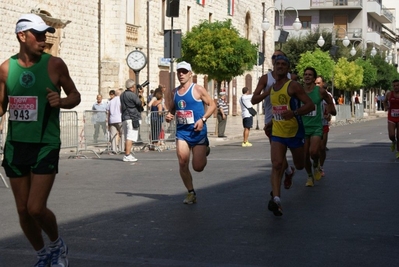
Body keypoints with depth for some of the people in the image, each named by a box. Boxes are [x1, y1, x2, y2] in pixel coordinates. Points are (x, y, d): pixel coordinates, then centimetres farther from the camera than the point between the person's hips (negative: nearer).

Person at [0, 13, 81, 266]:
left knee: (36, 208, -10)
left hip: (46, 146, -3)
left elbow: (75, 96, 5)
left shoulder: (54, 64, -6)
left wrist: (61, 101, -16)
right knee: (23, 210, 9)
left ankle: (58, 245, 20)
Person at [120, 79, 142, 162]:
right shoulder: (133, 95, -12)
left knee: (127, 138, 14)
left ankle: (127, 154, 17)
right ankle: (127, 155, -17)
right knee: (131, 137, -11)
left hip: (124, 118, 9)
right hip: (132, 118, -9)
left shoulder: (122, 95, 14)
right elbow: (140, 103, -7)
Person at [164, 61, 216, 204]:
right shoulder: (173, 93, 9)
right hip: (181, 131, 4)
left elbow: (212, 105, -4)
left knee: (198, 167, -3)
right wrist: (169, 116, -3)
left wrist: (203, 119, -16)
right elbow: (172, 110, 21)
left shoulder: (198, 89, -6)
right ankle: (191, 193, 10)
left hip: (198, 131, -4)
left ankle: (205, 150, 33)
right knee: (182, 163, -7)